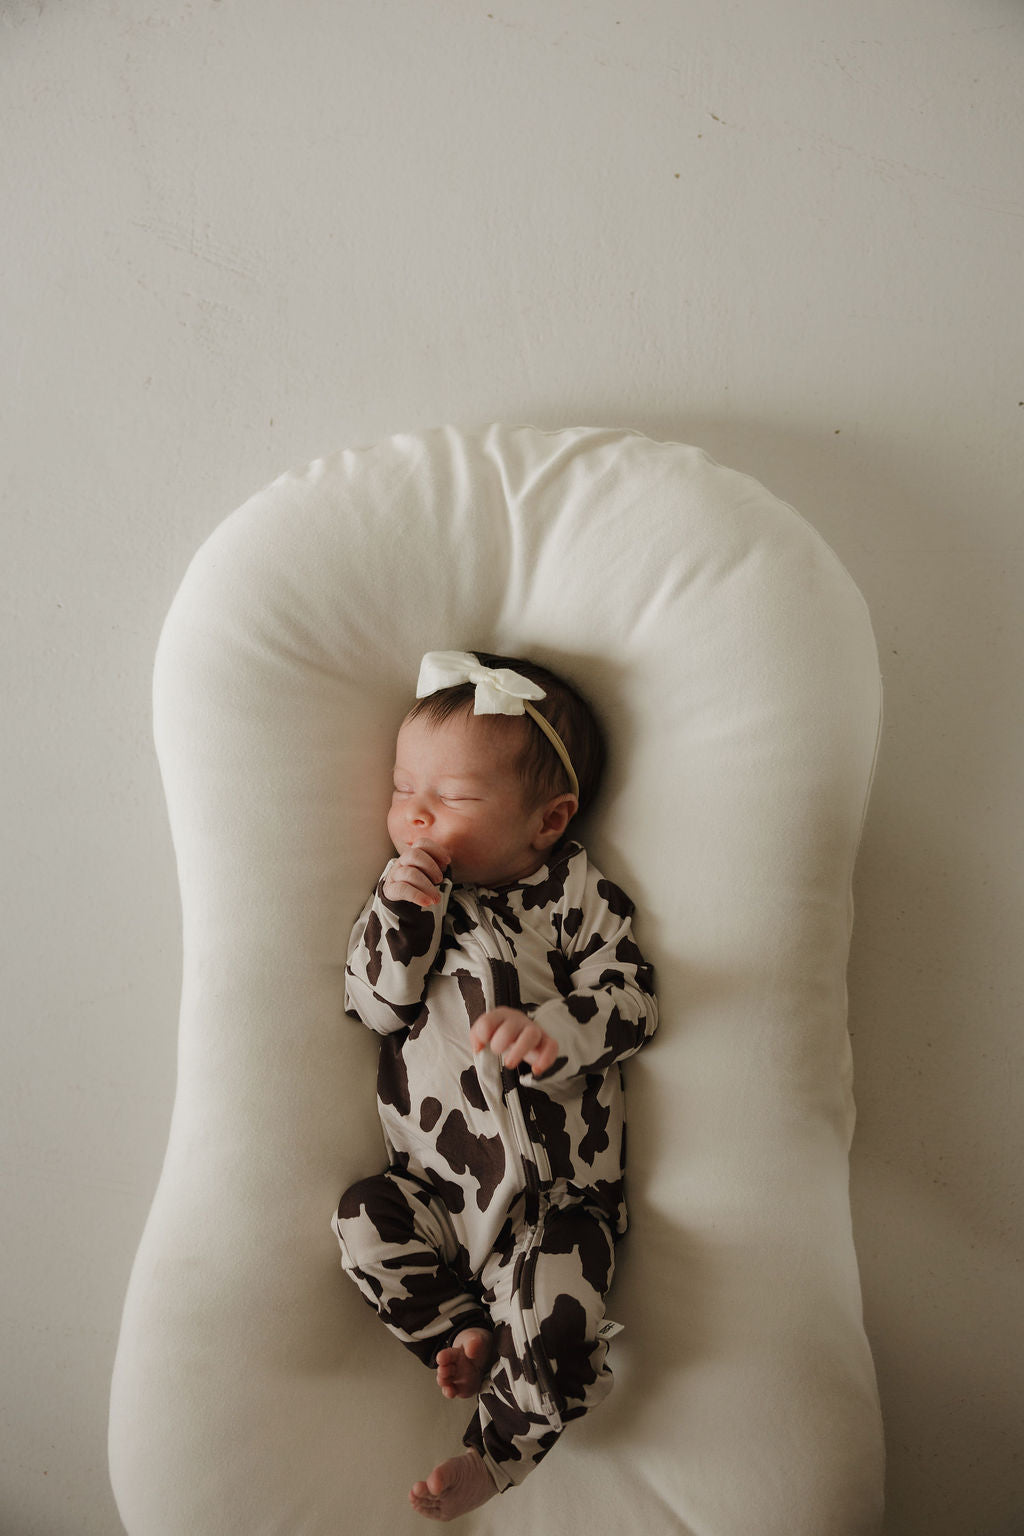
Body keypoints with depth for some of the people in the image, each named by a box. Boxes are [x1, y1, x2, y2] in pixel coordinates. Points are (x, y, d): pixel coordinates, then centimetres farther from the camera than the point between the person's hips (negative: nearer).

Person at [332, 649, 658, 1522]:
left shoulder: (577, 894, -4)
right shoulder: (409, 892, 4)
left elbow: (631, 1003, -10)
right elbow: (375, 1004, -4)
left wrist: (553, 1030, -29)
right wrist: (400, 918, -21)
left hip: (556, 1194, -3)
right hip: (435, 1190, 4)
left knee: (554, 1303, -20)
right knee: (365, 1221, -17)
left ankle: (500, 1447, 7)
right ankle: (465, 1335, 5)